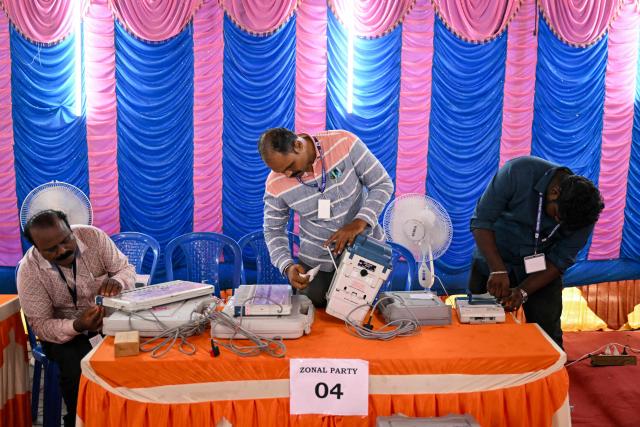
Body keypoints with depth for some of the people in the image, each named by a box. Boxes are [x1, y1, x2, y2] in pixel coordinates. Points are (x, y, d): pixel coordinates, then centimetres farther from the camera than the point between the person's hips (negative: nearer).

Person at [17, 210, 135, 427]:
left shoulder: (93, 236, -15)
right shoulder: (30, 270, -19)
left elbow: (126, 269, -8)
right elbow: (41, 325, -17)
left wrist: (117, 281, -33)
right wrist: (77, 327, -37)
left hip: (110, 317, 2)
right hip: (64, 331, -2)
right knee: (78, 369, -30)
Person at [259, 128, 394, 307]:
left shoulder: (344, 142, -23)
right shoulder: (276, 184, -19)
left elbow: (383, 184, -16)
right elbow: (273, 230, -4)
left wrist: (359, 223, -30)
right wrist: (287, 267, -22)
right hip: (318, 259, 1)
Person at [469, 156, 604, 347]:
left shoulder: (584, 211, -19)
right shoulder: (518, 172, -27)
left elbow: (559, 261, -14)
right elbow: (481, 221, -23)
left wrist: (522, 292, -26)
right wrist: (498, 270, -32)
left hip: (541, 269, 1)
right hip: (493, 259, -1)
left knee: (546, 335, -4)